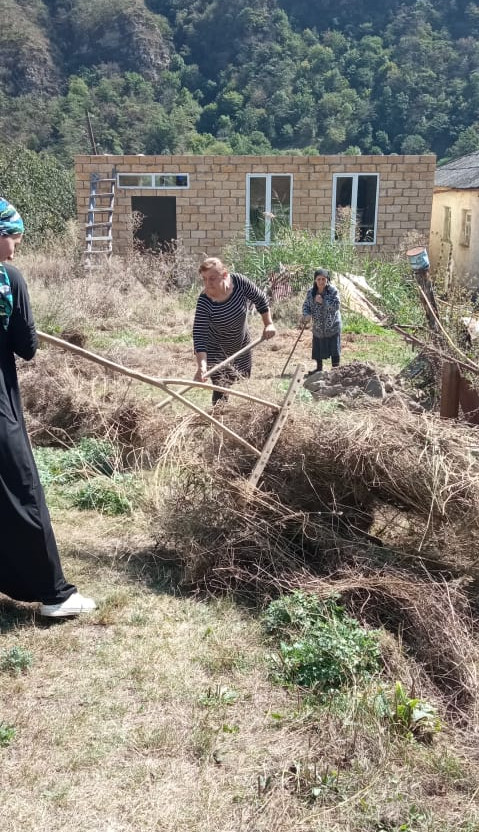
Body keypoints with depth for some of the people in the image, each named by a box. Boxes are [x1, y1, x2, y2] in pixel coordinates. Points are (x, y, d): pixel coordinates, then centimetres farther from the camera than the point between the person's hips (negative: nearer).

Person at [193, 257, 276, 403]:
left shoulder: (239, 282, -26)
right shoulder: (204, 302, -34)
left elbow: (260, 299, -8)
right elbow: (199, 335, -38)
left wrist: (268, 324, -10)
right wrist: (202, 366, -49)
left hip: (241, 344, 4)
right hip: (216, 349, -4)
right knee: (221, 388, -11)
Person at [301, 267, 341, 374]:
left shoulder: (333, 290, -12)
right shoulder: (311, 292, -1)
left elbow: (336, 306, -19)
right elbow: (306, 305, 1)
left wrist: (323, 301, -28)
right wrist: (306, 315, -19)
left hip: (332, 326, -4)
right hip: (318, 326, 4)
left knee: (334, 349, -2)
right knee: (318, 349, 13)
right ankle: (319, 368, 30)